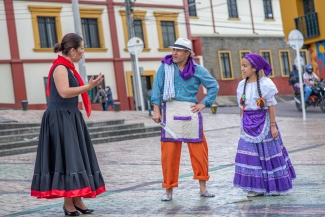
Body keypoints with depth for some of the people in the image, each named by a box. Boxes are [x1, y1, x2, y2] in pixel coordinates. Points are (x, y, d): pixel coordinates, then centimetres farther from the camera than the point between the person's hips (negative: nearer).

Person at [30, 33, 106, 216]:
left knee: (76, 159, 7)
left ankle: (77, 200, 11)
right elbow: (64, 92, -25)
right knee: (66, 159, -8)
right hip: (60, 119, -10)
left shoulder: (68, 68, 16)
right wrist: (89, 86, -23)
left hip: (70, 118, 10)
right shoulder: (60, 67, -13)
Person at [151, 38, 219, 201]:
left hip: (190, 112, 1)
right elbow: (157, 88, 0)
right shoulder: (165, 66, 3)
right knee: (169, 152, -1)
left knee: (198, 150, 5)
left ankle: (203, 188, 19)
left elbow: (214, 86, 10)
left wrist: (204, 104, 1)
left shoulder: (197, 69, 4)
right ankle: (168, 190, 11)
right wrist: (156, 110, -6)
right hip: (171, 112, -1)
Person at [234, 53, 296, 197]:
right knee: (251, 156, 2)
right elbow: (242, 108, 10)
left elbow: (271, 106, -8)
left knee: (269, 154, 3)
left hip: (263, 124, -4)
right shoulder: (242, 85, 6)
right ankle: (257, 188, 10)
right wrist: (242, 126, 11)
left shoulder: (265, 84, -8)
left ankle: (275, 187, 16)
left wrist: (273, 126, -10)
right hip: (249, 126, 5)